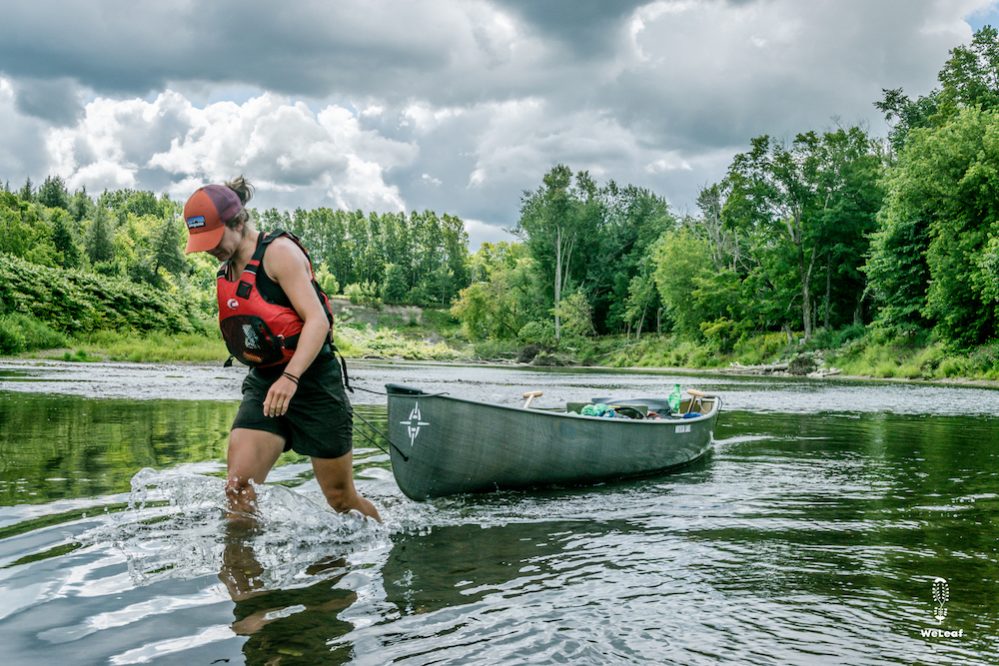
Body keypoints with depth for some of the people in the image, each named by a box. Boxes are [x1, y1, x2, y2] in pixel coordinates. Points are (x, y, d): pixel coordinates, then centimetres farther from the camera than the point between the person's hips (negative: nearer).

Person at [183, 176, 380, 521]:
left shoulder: (279, 251, -12)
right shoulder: (225, 273, 12)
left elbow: (317, 321, -21)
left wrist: (291, 377, -33)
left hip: (313, 382, -6)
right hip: (263, 384, 6)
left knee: (341, 499, 4)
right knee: (238, 487, -13)